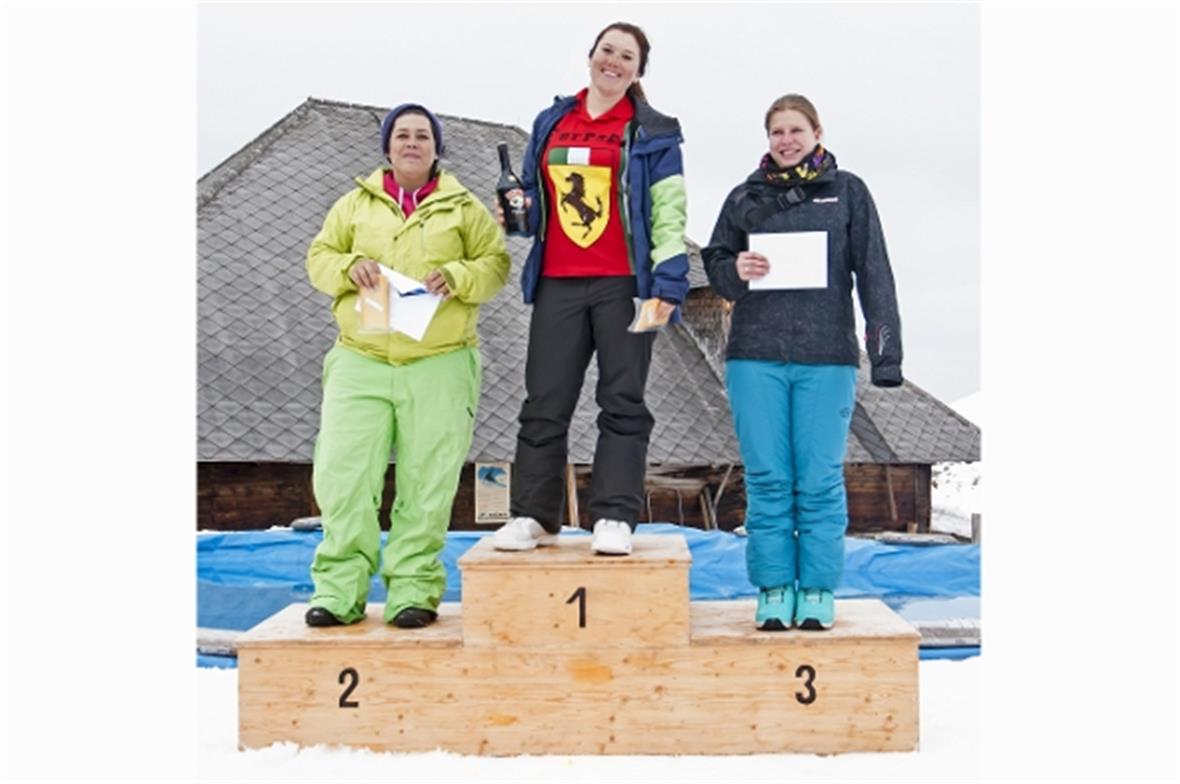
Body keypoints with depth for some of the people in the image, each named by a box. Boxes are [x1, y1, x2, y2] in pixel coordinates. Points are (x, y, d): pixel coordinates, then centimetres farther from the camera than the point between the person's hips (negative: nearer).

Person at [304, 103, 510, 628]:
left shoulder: (463, 207, 9)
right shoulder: (356, 203, 14)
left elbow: (496, 263, 6)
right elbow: (318, 257, 15)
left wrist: (457, 276, -13)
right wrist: (348, 267, -7)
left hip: (440, 364, -1)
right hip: (360, 362, 2)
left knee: (426, 482, -1)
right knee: (344, 473, -4)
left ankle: (414, 588, 8)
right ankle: (339, 588, 5)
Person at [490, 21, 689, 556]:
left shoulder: (652, 134, 6)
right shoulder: (550, 124, 16)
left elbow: (669, 215, -1)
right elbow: (533, 198, 25)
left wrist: (668, 283, -12)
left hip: (623, 284, -3)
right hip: (557, 284, 3)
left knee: (622, 403, -2)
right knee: (544, 404, 3)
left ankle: (614, 518, 0)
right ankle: (532, 516, 9)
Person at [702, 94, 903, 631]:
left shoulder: (847, 191, 8)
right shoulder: (745, 196, 13)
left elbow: (874, 274, 4)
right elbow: (715, 264, 16)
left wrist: (885, 354, -4)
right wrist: (736, 272, -9)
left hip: (827, 357, -1)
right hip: (756, 357, 2)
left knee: (819, 479, 1)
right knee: (767, 479, 2)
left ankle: (818, 590, 12)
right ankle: (774, 588, 12)